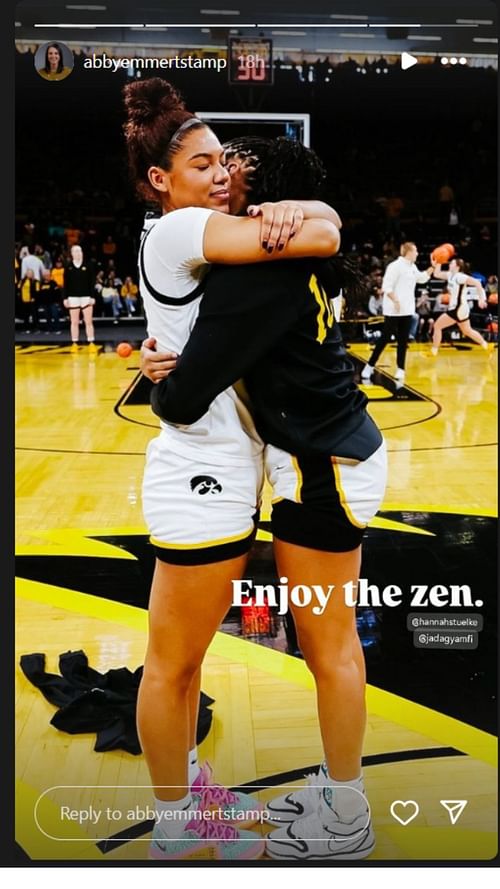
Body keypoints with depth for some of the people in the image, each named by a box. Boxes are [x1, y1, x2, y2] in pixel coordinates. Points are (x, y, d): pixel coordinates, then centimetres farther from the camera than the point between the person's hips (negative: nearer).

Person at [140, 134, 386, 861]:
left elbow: (184, 400, -23)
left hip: (324, 470, -9)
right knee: (332, 639, 18)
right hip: (331, 458, 9)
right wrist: (163, 351, -1)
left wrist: (164, 391, 1)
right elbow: (227, 336, 20)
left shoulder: (256, 271, -21)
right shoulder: (292, 260, 8)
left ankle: (347, 821, 23)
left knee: (328, 645, 4)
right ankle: (336, 788, 35)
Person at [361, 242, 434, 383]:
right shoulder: (395, 266, -13)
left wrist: (432, 267, 19)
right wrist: (396, 301, -23)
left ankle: (400, 369, 11)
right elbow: (386, 286, -18)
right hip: (393, 311, -8)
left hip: (407, 311, 8)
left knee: (403, 340, 7)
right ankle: (370, 366, 5)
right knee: (385, 339, -4)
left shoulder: (412, 267, 13)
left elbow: (422, 278, 30)